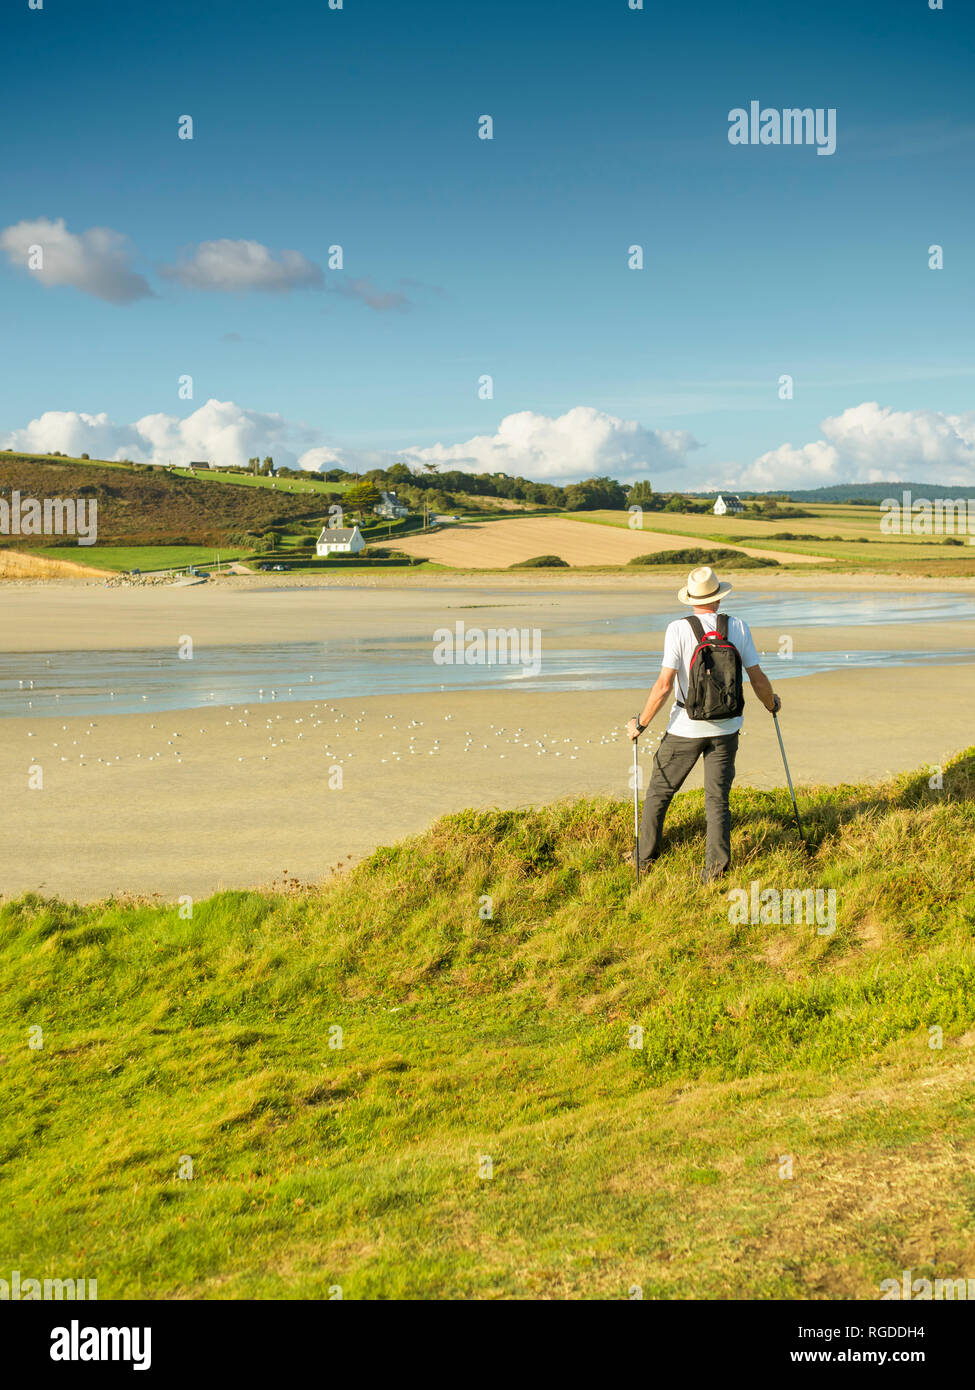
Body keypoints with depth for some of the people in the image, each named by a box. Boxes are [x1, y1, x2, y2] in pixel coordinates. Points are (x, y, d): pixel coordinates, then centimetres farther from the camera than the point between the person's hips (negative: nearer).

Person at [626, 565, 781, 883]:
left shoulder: (678, 629, -12)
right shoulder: (738, 628, -4)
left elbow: (664, 685, -17)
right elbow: (758, 679, 1)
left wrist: (640, 723, -6)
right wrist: (771, 703, 22)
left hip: (686, 727, -2)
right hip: (726, 728, 2)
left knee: (659, 791, 14)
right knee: (717, 797, 8)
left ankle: (645, 857, 23)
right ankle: (717, 861, -8)